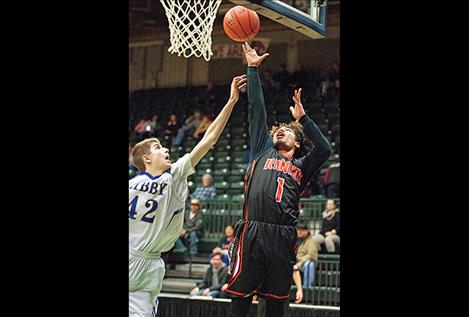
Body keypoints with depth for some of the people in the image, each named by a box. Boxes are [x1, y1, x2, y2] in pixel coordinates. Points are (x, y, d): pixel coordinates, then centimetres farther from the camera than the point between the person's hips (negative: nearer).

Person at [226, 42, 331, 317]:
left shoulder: (301, 166, 21)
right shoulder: (263, 150, 22)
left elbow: (324, 149, 2)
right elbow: (257, 109, 21)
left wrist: (302, 117, 5)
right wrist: (253, 69, 20)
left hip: (282, 236, 0)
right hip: (252, 232, 0)